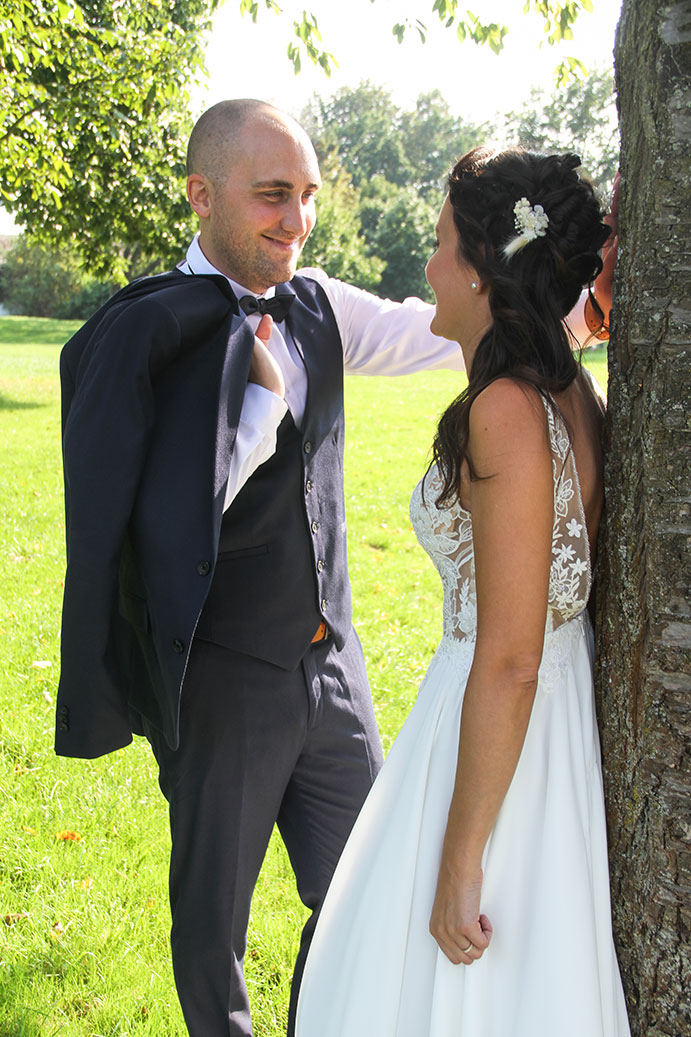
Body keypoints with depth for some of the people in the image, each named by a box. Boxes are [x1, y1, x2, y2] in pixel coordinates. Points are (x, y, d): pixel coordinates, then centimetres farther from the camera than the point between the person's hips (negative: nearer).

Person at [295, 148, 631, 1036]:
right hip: (561, 719, 9)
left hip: (500, 738, -9)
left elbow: (509, 663, -25)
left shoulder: (506, 411, -24)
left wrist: (460, 861, -19)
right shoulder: (571, 388, 3)